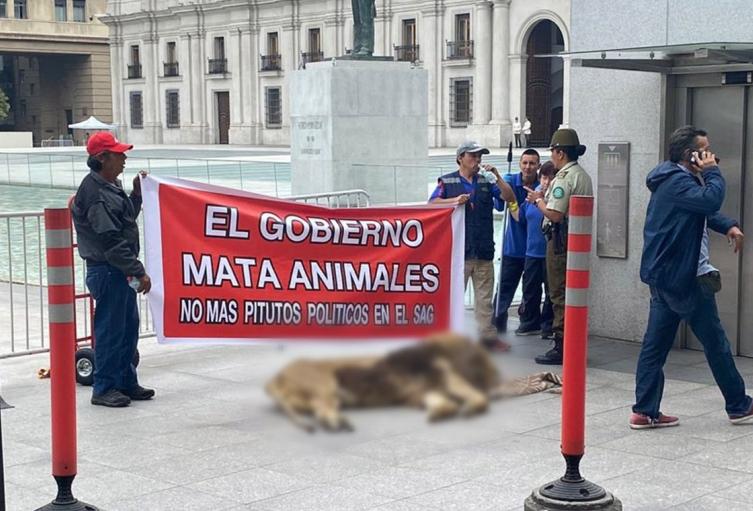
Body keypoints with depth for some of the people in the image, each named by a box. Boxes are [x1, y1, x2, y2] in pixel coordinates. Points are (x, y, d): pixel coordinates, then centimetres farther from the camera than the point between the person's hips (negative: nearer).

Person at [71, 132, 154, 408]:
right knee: (110, 331, -1)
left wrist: (137, 195, 8)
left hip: (121, 271, 10)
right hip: (108, 271, -10)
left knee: (129, 328, 16)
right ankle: (104, 389, 9)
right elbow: (111, 242, -22)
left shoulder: (111, 186, 11)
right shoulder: (95, 193, -20)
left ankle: (126, 382, 27)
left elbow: (126, 219, 22)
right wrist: (139, 271, -20)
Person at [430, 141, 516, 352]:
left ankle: (487, 336, 10)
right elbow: (432, 203, -3)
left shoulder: (486, 182, 13)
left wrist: (496, 177, -7)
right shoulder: (447, 181, 6)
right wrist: (454, 201, -17)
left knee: (484, 296, 6)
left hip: (483, 250, 3)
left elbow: (509, 198, 5)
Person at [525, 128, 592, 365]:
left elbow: (555, 214, -21)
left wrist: (539, 200, -4)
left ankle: (561, 347, -4)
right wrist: (544, 199, 15)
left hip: (562, 241, -10)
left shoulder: (564, 178, -14)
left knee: (560, 294, -6)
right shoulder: (584, 176, 16)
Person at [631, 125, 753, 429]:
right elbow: (710, 200, -33)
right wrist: (713, 172, -15)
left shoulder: (678, 179, 16)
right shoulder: (677, 181, -17)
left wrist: (728, 226, 8)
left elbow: (704, 210, 26)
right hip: (683, 277, -10)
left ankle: (645, 411, 7)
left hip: (664, 275, 10)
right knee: (715, 341, 3)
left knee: (656, 344, 6)